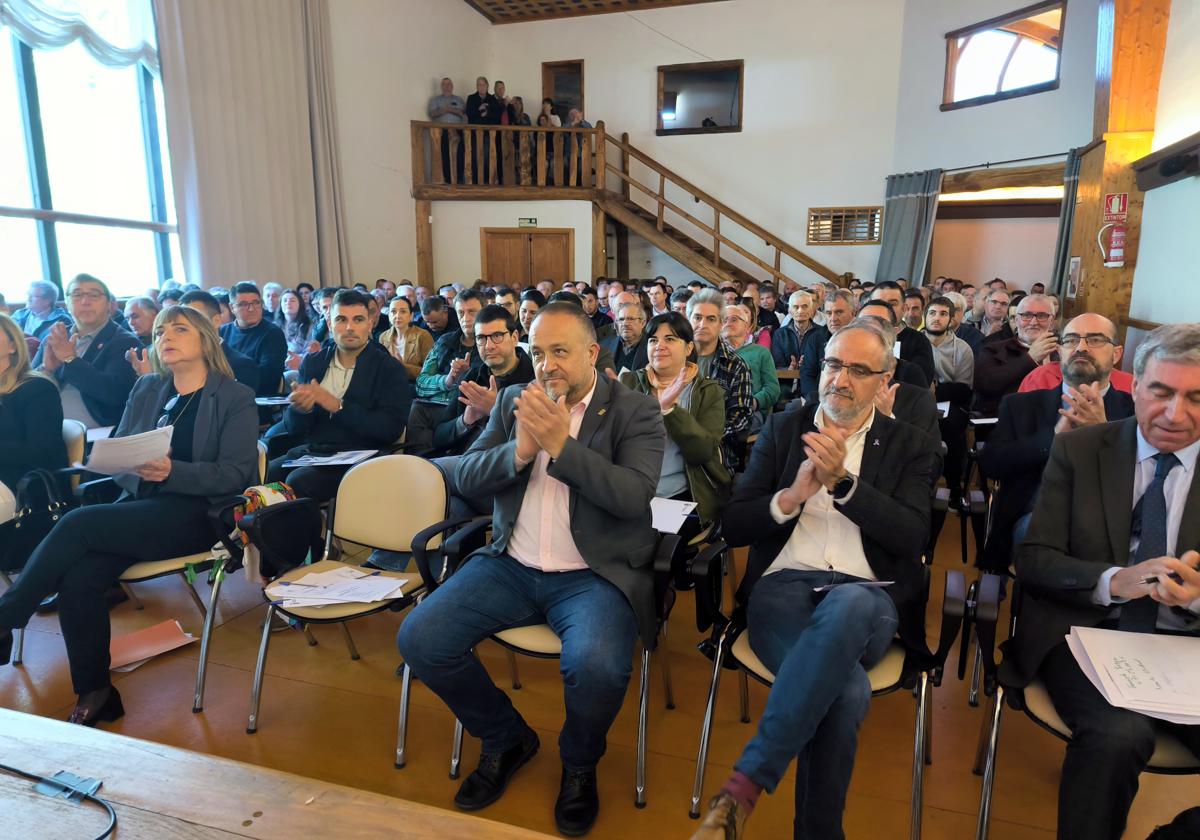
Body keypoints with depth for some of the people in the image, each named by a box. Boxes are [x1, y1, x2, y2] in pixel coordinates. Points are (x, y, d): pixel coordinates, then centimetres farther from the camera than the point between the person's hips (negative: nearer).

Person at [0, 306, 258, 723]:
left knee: (78, 524, -24)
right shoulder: (146, 389, 16)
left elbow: (235, 473, -9)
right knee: (77, 578, -22)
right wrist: (132, 469, -12)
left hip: (198, 513, -5)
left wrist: (173, 472, -24)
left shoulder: (237, 398, -1)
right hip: (138, 505, 5)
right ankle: (93, 693, -7)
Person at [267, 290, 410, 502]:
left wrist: (337, 406, -19)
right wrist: (300, 408, -13)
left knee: (297, 482, -28)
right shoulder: (312, 362, 13)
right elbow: (292, 428, 11)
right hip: (312, 451, 5)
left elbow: (391, 429, -14)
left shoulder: (390, 369, -1)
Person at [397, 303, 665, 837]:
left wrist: (562, 443, -24)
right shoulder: (513, 401, 9)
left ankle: (579, 763, 8)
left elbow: (635, 495, -16)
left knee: (596, 666, -31)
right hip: (512, 566, 4)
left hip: (595, 574, -4)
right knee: (419, 639, -12)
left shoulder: (636, 412, -3)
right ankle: (506, 738, 16)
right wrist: (518, 451, -16)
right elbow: (466, 478, 4)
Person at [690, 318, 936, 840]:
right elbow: (733, 527, 8)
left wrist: (844, 480, -16)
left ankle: (742, 787, -35)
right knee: (847, 690, -35)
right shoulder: (783, 430, 14)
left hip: (865, 599, 1)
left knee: (846, 605, -40)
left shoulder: (909, 446, 14)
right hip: (782, 586, 0)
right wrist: (791, 497, -11)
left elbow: (912, 537, -2)